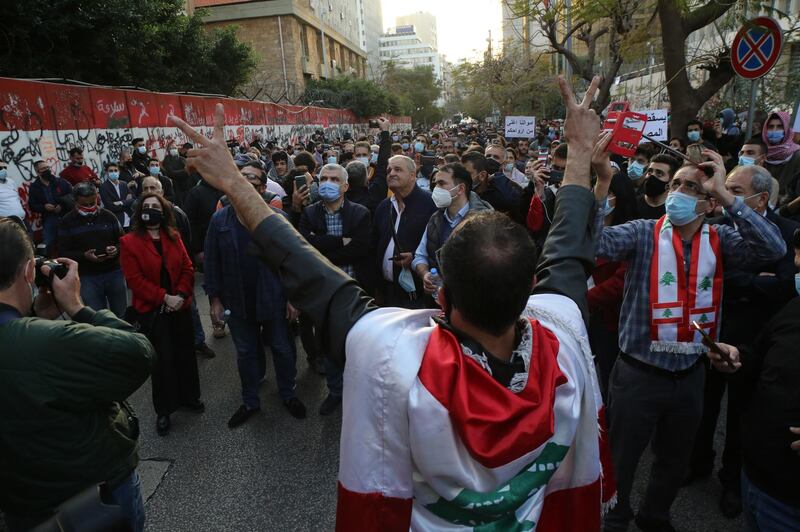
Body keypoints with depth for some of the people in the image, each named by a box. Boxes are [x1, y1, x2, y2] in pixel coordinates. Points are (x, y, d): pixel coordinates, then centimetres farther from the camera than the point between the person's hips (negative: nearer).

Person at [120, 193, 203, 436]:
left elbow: (187, 268, 3)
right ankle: (163, 411, 17)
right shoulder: (129, 242, -6)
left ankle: (189, 397, 32)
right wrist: (164, 298, -18)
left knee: (185, 354, 13)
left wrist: (181, 295, -12)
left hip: (180, 307, 4)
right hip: (152, 311, -4)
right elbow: (135, 279, -12)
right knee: (163, 359, 2)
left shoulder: (174, 238, 6)